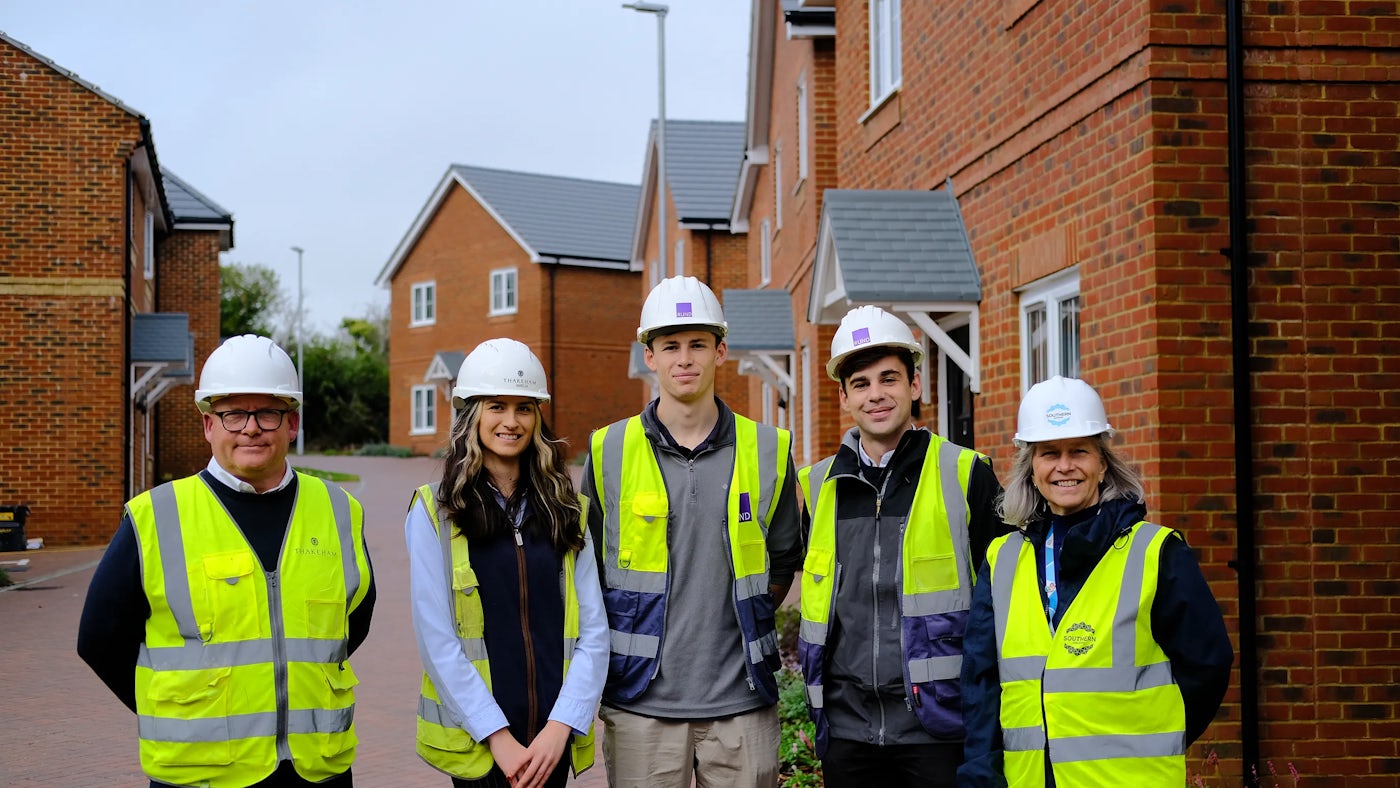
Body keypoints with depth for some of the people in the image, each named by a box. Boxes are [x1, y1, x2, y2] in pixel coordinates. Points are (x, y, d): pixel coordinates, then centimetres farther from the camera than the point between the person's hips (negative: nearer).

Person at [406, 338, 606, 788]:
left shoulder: (565, 512, 7)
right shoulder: (434, 512, -2)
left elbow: (593, 631, 3)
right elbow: (436, 639, -7)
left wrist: (559, 728, -8)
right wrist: (499, 737, -11)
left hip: (553, 738, 3)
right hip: (475, 741, -3)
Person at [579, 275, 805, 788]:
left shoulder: (767, 451, 4)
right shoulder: (608, 452, 2)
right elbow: (585, 566, 11)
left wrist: (746, 620, 10)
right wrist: (621, 640, 6)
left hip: (742, 705, 1)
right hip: (641, 703, -1)